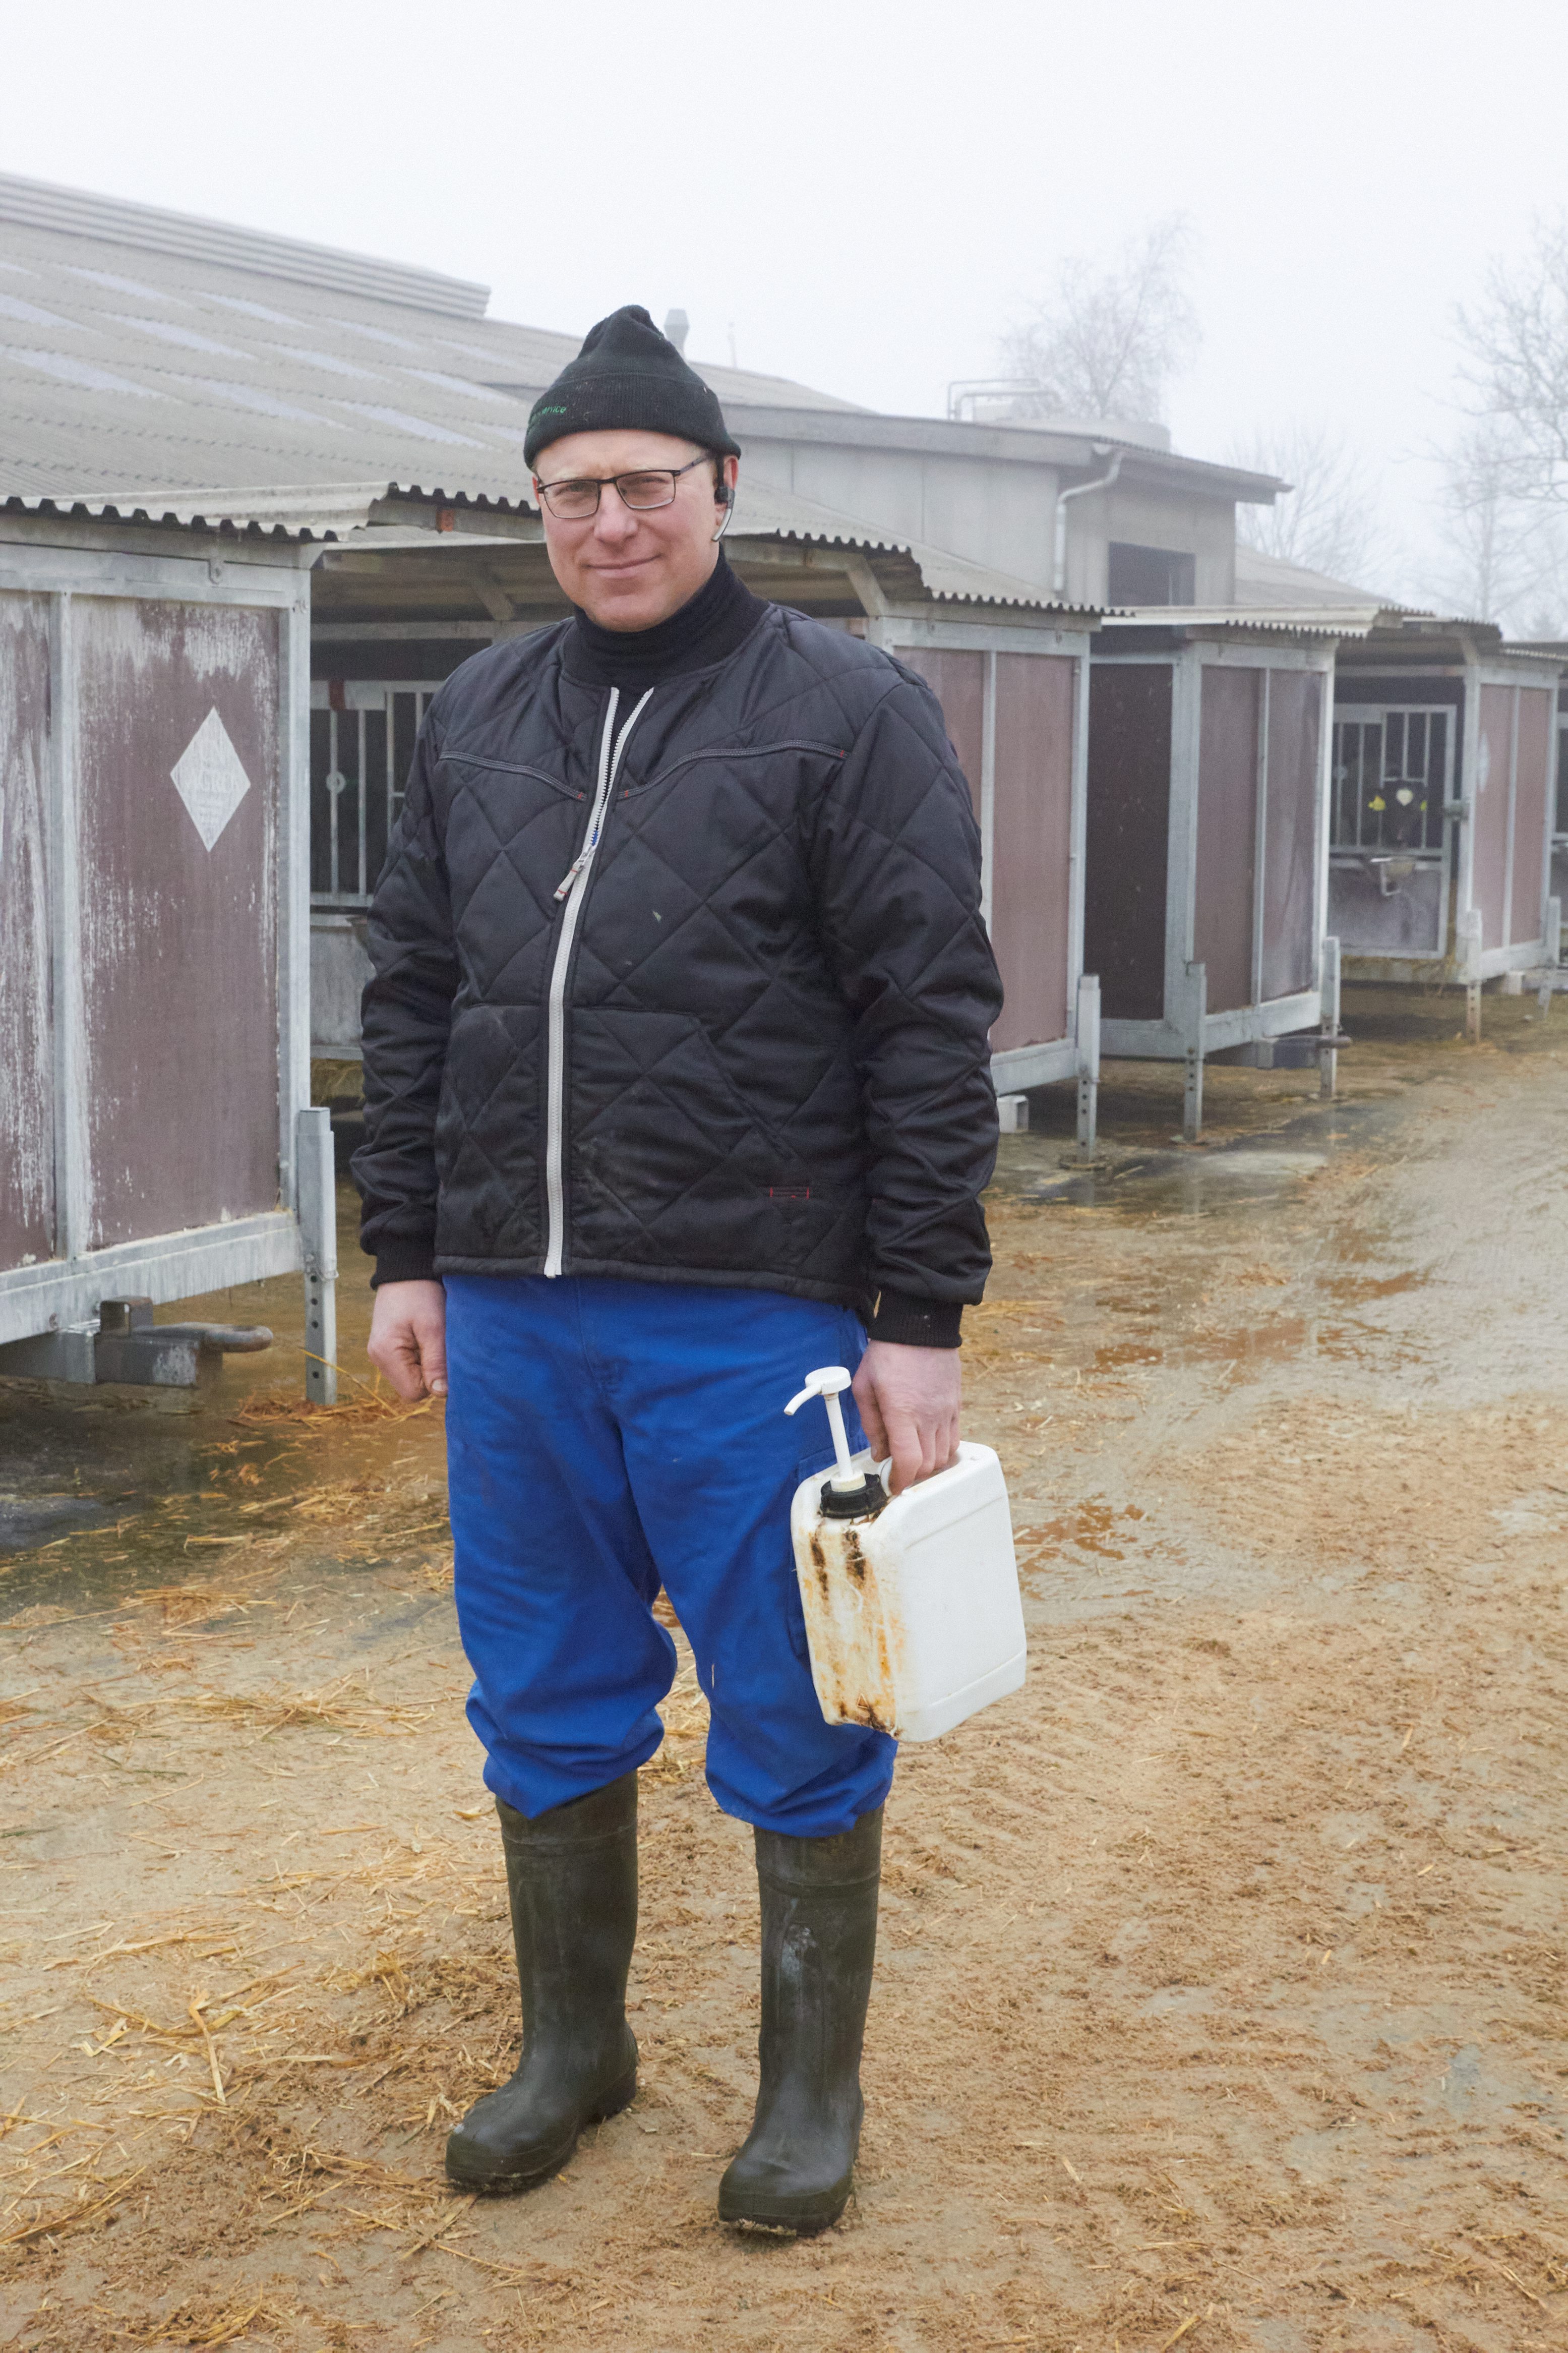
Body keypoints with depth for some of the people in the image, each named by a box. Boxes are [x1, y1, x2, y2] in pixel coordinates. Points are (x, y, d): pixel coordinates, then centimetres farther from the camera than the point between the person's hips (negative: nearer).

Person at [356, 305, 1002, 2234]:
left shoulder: (846, 712, -4)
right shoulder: (477, 716, 11)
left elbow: (929, 1028, -8)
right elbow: (411, 995, 15)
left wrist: (921, 1319, -11)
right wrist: (405, 1255, 10)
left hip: (754, 1314, -5)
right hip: (509, 1312, 5)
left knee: (795, 1725, 6)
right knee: (545, 1709, 15)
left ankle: (813, 2084, 24)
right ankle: (572, 2045, 34)